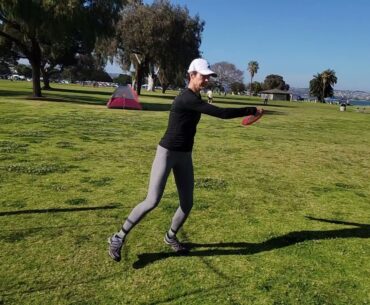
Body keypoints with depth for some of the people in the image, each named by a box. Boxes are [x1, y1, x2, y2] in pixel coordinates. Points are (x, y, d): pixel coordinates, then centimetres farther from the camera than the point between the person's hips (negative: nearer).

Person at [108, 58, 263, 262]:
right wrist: (252, 111, -18)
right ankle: (118, 238, 8)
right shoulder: (187, 98, -23)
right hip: (167, 153, -9)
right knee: (152, 201, -11)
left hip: (185, 156, 9)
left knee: (187, 203, 9)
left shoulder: (195, 97, 7)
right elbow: (222, 113, -27)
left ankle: (170, 237, 34)